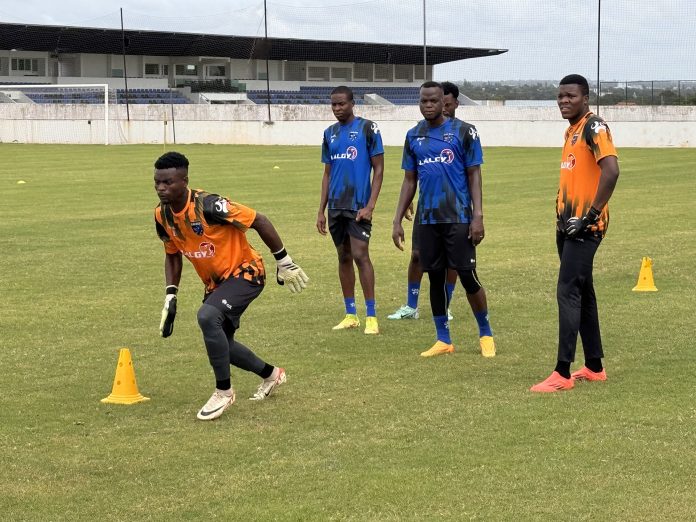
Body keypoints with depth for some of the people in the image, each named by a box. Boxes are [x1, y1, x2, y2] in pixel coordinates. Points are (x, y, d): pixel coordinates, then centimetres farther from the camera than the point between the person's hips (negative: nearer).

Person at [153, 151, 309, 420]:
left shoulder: (207, 206, -29)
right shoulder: (162, 215, -7)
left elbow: (260, 221, -22)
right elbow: (172, 255, 11)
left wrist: (284, 262, -15)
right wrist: (170, 296, 1)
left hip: (245, 272, -8)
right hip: (215, 282, 8)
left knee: (207, 316, -31)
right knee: (220, 342, 15)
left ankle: (223, 391, -13)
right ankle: (271, 374, 43)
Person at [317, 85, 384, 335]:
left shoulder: (367, 128, -4)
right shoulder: (330, 133, 13)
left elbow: (378, 169, -5)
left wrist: (370, 205, -14)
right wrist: (321, 210, 12)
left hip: (358, 205, -6)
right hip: (336, 206, 6)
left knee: (360, 255, -11)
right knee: (344, 257, 9)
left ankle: (371, 316, -6)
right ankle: (350, 314, 16)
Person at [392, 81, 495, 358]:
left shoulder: (463, 132, -3)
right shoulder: (413, 136, 10)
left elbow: (474, 175, -3)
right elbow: (409, 181, 14)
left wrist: (478, 216, -12)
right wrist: (397, 220, 9)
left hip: (458, 217, -4)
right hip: (428, 218, 4)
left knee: (467, 275, -5)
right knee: (435, 277, 7)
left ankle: (486, 334, 13)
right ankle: (443, 340, 16)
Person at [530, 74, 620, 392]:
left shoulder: (594, 127, -12)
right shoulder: (572, 130, 16)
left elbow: (611, 170, -24)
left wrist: (591, 214, -23)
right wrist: (564, 214, 15)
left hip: (585, 227, -10)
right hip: (568, 226, 10)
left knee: (568, 292, -12)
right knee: (582, 294, 14)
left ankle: (563, 374, -11)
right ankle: (594, 367, 23)